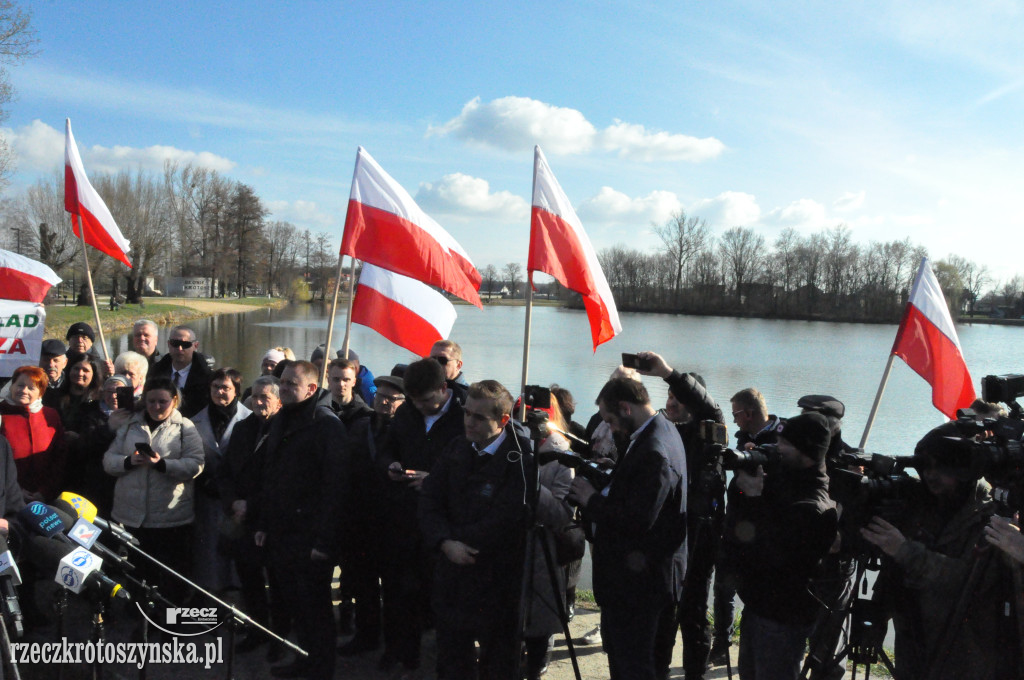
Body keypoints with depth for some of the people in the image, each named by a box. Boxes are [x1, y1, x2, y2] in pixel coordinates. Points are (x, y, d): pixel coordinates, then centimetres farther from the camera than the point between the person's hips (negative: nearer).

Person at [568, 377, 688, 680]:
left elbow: (639, 520, -30)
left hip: (638, 576, -11)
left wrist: (593, 499, -18)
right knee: (616, 647, 26)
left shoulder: (655, 451, -27)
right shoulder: (661, 430, 5)